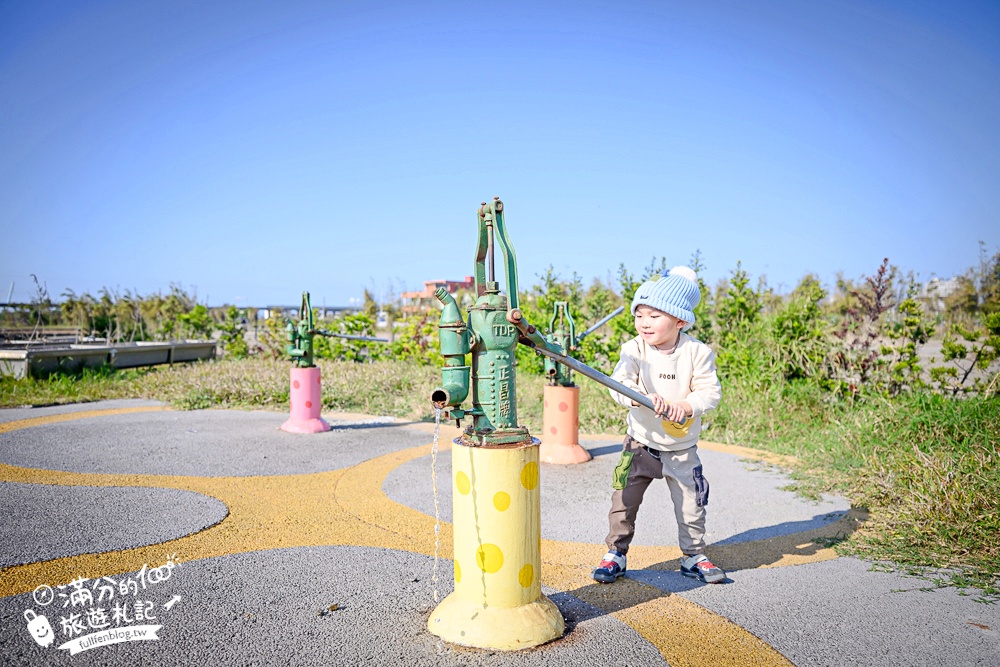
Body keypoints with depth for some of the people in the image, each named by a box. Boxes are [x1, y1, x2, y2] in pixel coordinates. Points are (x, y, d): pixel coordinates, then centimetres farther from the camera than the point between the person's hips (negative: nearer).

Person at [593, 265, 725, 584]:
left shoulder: (697, 352, -10)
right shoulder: (634, 349, -10)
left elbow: (711, 391, -12)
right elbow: (619, 383, -22)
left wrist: (686, 406, -30)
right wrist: (643, 397, -41)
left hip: (682, 448, 0)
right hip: (641, 443, 0)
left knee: (692, 505, 10)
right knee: (624, 502, 3)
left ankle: (693, 556, 31)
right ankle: (616, 553, 20)